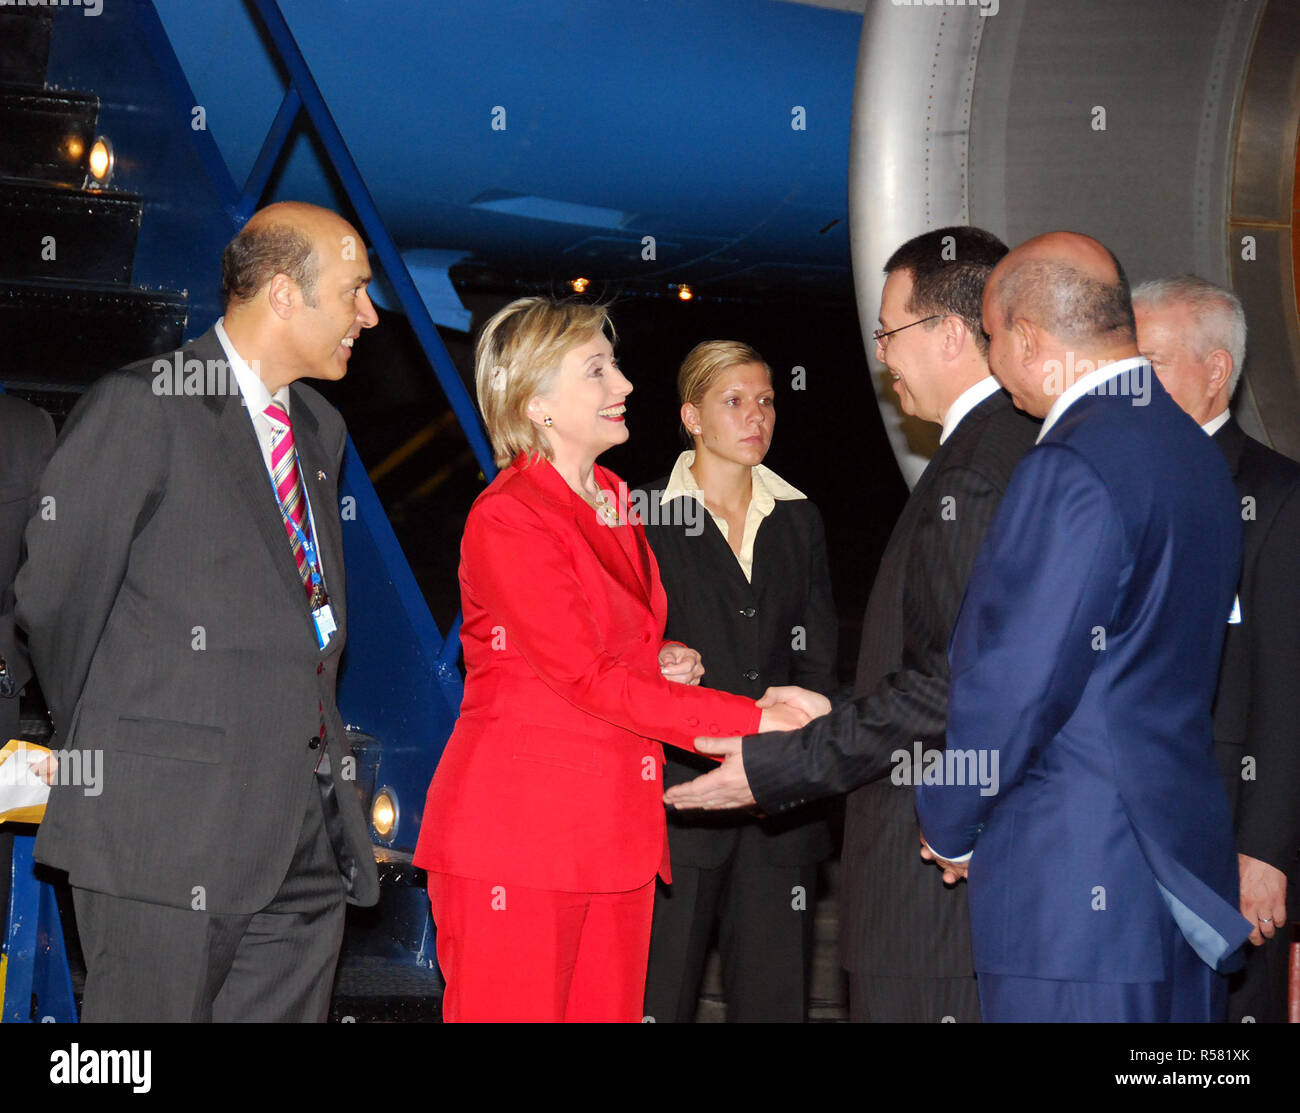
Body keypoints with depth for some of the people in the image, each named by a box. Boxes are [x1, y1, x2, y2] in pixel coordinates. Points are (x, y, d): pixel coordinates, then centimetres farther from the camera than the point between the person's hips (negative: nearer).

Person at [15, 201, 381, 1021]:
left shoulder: (320, 429, 18)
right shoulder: (142, 408, -8)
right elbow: (54, 597, -5)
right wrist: (99, 746, 5)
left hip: (311, 831, 7)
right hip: (169, 825, -7)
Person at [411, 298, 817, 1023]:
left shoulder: (613, 504, 15)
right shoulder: (506, 521, -13)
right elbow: (587, 680, -18)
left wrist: (658, 664, 4)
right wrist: (751, 721, -20)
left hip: (617, 828, 8)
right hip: (517, 828, -8)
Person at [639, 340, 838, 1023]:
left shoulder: (798, 521, 15)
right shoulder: (645, 518, 1)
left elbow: (817, 656, 11)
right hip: (678, 793, -4)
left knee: (776, 996, 2)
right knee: (660, 996, -4)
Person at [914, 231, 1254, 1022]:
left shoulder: (1073, 472, -18)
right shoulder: (1196, 452, 11)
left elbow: (1013, 683, -18)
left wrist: (951, 829, -2)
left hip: (1073, 893, -9)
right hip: (1187, 865, 9)